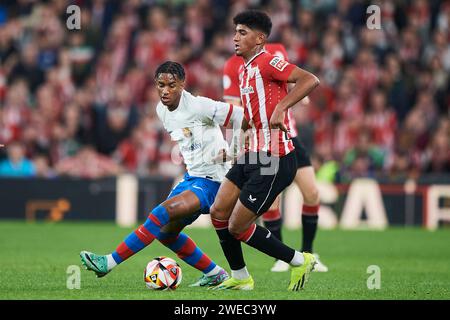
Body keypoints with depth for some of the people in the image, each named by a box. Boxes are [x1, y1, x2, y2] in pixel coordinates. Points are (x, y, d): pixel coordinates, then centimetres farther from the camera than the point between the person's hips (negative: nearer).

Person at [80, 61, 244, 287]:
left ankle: (110, 262, -22)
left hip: (211, 181, -10)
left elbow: (240, 116, -18)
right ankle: (216, 275, 22)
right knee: (165, 231, 11)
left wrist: (233, 154, -13)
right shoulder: (162, 110, 6)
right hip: (192, 177, 10)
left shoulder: (197, 106, -20)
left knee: (164, 211, -24)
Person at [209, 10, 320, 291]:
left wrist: (281, 107, -33)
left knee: (237, 227, -5)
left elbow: (310, 80, -27)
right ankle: (240, 278, 21)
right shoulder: (247, 70, 15)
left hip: (274, 161, -9)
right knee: (219, 212, 7)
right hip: (253, 156, 9)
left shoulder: (266, 62, -14)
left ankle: (300, 261, 9)